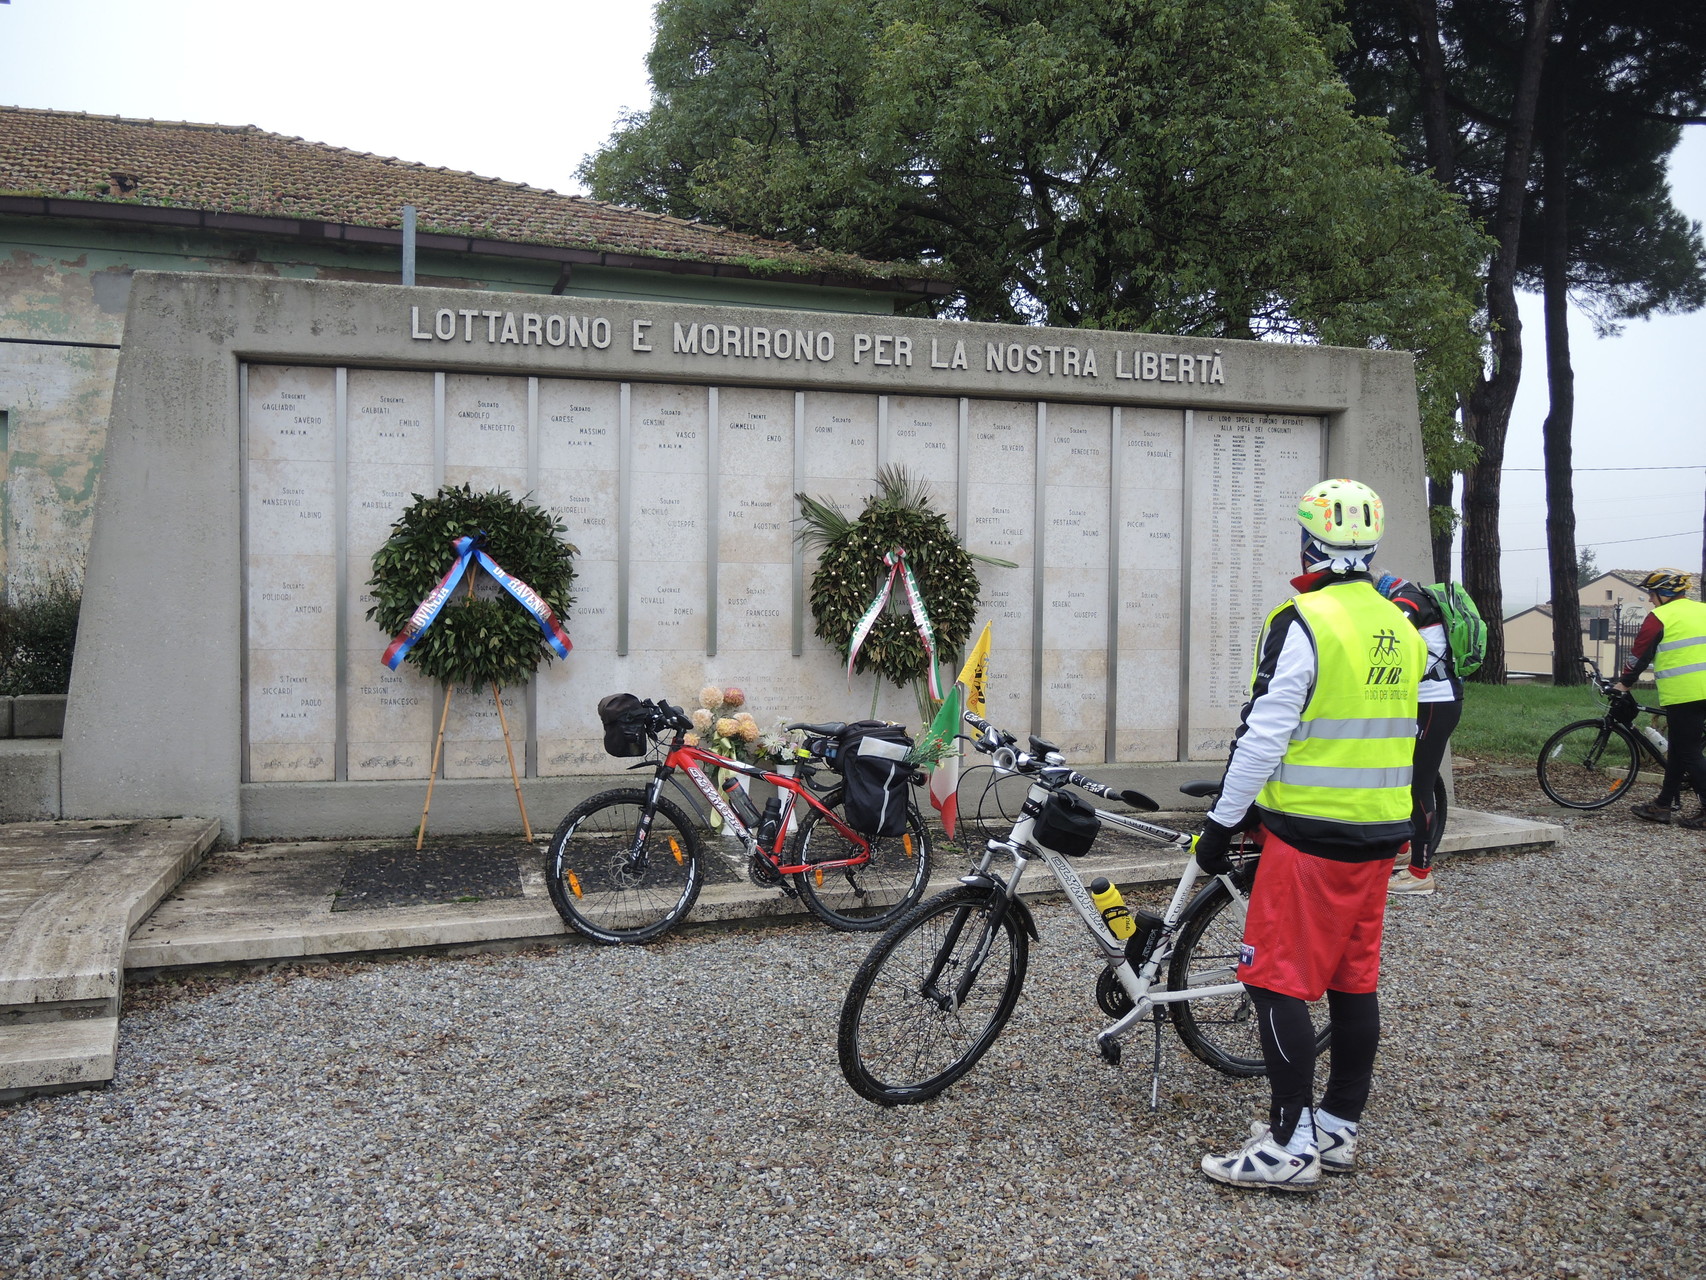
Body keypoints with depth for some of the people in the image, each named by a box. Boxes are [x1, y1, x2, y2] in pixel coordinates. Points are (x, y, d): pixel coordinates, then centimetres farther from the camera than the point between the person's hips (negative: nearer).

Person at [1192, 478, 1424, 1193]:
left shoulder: (1303, 623, -16)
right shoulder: (1400, 628, 10)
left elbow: (1263, 736, -18)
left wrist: (1220, 825, -10)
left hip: (1310, 834, -8)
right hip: (1380, 834, 8)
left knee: (1276, 979, -1)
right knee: (1354, 979, 13)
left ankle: (1290, 1146, 3)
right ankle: (1339, 1129, 24)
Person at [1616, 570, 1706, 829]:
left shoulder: (1660, 616, -5)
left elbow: (1640, 653, -1)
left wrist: (1624, 682, 12)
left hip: (1681, 694, -7)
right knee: (1679, 749, 15)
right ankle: (1663, 805, 21)